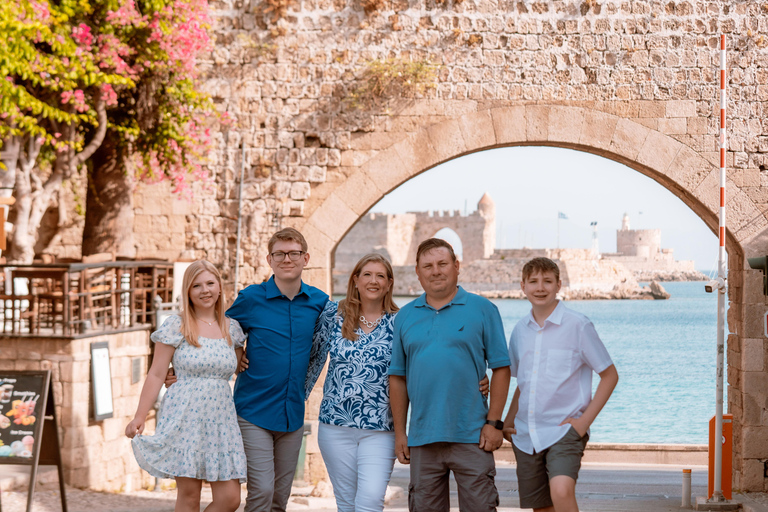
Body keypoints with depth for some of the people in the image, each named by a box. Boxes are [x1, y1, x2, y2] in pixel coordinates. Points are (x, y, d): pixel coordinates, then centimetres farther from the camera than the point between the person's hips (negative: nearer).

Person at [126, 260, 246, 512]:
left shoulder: (232, 328, 12)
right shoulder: (175, 326, 0)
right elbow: (156, 375, -1)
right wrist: (139, 418, -4)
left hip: (221, 420, 4)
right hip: (185, 418, -4)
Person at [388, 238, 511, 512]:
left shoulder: (482, 309, 2)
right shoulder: (405, 317, 11)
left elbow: (501, 368, -1)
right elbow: (397, 377, 12)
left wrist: (494, 422, -8)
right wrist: (399, 432, 7)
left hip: (471, 437, -3)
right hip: (422, 438, 3)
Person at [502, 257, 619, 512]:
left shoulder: (578, 325, -5)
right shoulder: (520, 331, 11)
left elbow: (609, 375, 0)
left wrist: (585, 420, -9)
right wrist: (509, 421, 10)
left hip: (564, 431, -5)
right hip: (525, 435, 6)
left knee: (562, 491, -28)